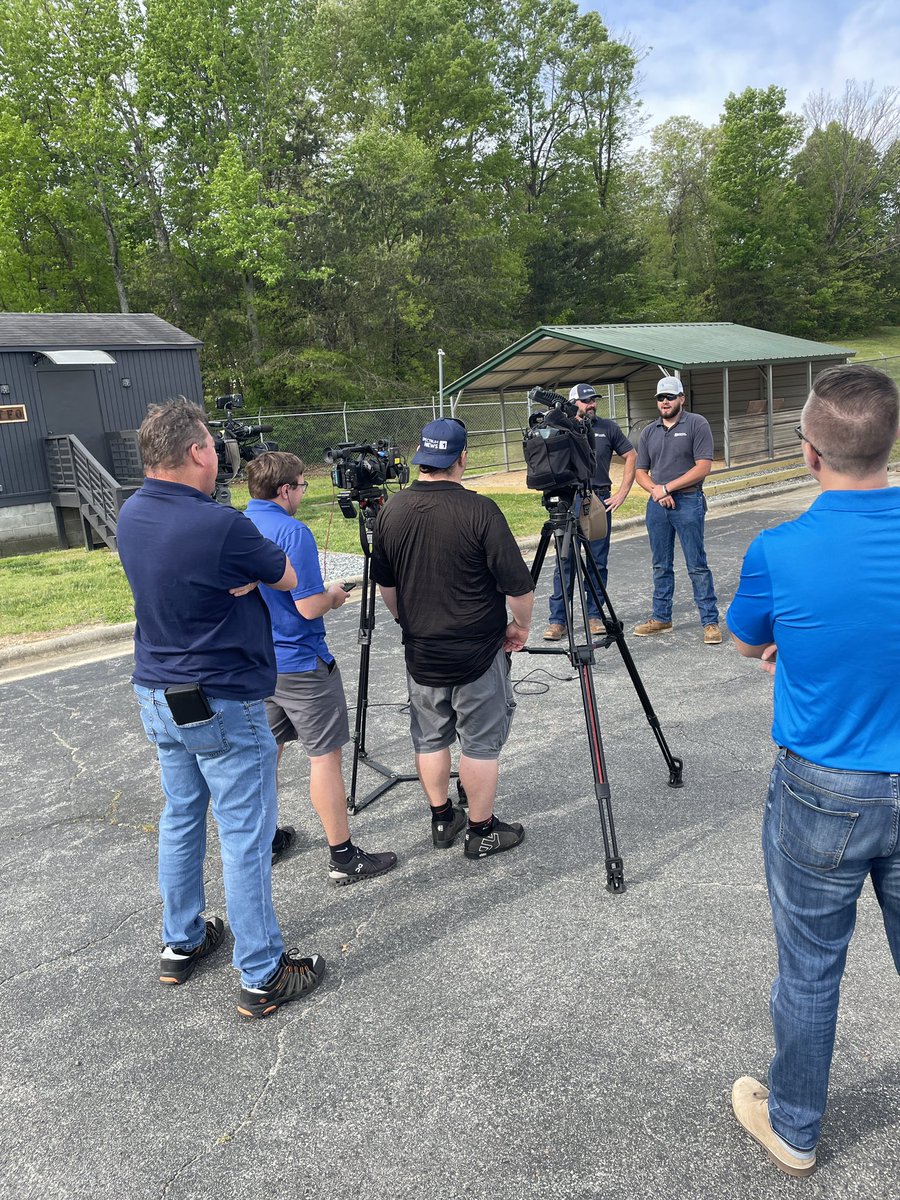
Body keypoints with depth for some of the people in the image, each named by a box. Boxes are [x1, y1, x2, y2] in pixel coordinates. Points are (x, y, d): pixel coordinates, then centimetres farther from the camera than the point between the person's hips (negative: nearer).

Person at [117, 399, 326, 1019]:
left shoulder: (131, 515, 1)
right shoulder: (220, 526, -24)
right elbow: (285, 579, -9)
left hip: (158, 695, 8)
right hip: (222, 705, -8)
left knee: (181, 818, 21)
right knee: (246, 838, 2)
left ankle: (182, 943, 37)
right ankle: (264, 977, 14)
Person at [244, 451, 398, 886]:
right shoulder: (292, 532, -19)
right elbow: (310, 607, -23)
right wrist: (334, 595, -1)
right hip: (300, 664, -8)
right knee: (324, 756, 0)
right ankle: (344, 857, 7)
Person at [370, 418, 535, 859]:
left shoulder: (391, 510, -2)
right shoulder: (479, 510, -18)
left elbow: (384, 583, 10)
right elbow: (518, 585, -17)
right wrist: (521, 626, 1)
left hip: (420, 651, 5)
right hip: (478, 652, -5)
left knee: (429, 738, 18)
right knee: (480, 742, 9)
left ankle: (442, 820, 31)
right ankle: (482, 830, 20)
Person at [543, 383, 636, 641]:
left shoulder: (607, 427, 6)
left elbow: (631, 457, 11)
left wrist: (622, 493, 3)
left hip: (600, 500, 2)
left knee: (598, 562, 6)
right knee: (565, 563, -3)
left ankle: (594, 615, 16)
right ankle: (557, 620, 1)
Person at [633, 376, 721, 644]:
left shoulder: (697, 424, -3)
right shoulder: (649, 431, 13)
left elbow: (703, 467, -10)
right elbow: (640, 471, 12)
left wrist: (667, 487, -13)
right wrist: (655, 490, -8)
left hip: (688, 503, -5)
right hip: (656, 504, 5)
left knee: (697, 566, -3)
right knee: (661, 566, 12)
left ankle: (710, 621, 3)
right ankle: (661, 618, 21)